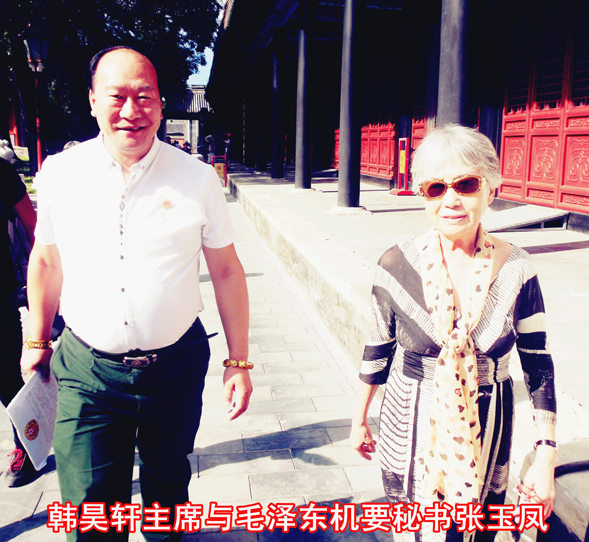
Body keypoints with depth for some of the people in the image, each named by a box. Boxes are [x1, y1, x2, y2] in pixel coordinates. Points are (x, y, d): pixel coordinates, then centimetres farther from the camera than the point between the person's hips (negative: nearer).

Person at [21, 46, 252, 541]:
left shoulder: (197, 178, -7)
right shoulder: (59, 174, -4)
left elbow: (226, 271, -2)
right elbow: (46, 261, 10)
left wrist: (238, 361, -1)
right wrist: (38, 341, 17)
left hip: (176, 366, 1)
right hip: (86, 370, 0)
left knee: (168, 488, 21)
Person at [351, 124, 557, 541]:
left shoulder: (515, 270, -9)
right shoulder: (397, 265, -11)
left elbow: (538, 365, -1)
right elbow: (377, 349, 1)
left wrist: (546, 456, -2)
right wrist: (359, 420, 10)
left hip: (487, 439, 1)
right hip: (411, 437, -1)